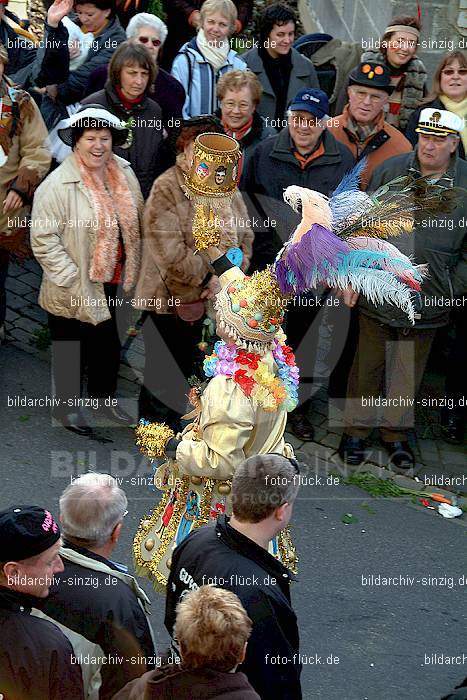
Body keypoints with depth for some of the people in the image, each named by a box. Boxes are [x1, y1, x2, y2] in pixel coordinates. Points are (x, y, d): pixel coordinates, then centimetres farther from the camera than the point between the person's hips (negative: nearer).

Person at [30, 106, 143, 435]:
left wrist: (132, 270, 9)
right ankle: (68, 405, 34)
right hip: (72, 292, -6)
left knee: (108, 343, 22)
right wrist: (72, 281, -21)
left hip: (112, 284, 6)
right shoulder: (58, 185, -21)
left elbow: (136, 220, 12)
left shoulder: (124, 173, -2)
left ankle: (104, 396, 45)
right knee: (71, 348, 13)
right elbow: (43, 239, -20)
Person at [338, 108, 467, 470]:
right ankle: (357, 430, 23)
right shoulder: (390, 171, -2)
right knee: (368, 364, 9)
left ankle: (396, 432, 28)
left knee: (410, 369, 12)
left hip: (428, 301, 0)